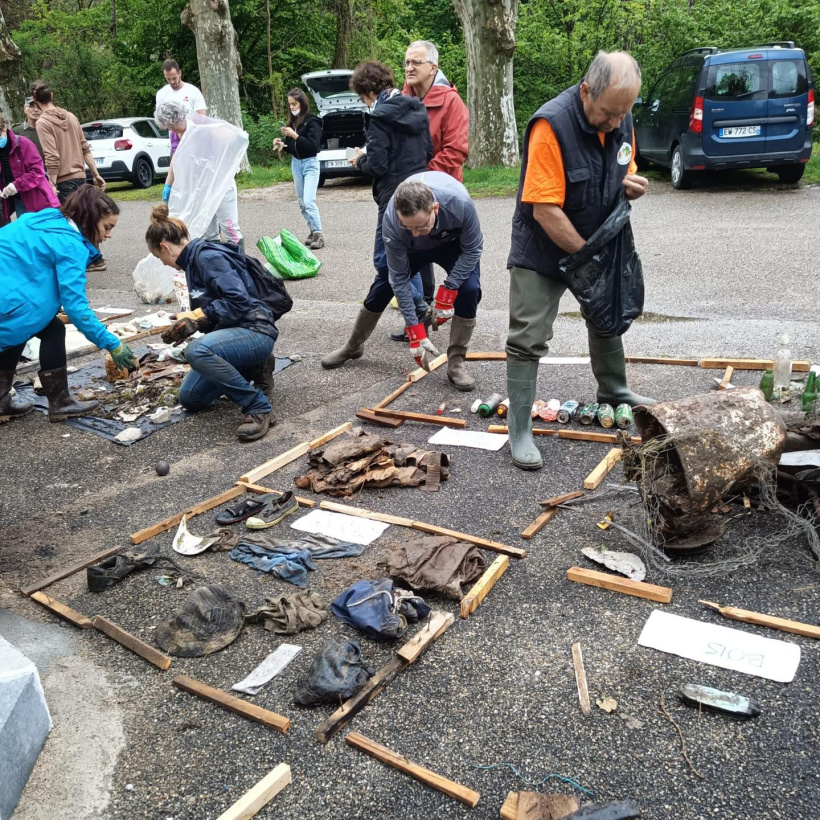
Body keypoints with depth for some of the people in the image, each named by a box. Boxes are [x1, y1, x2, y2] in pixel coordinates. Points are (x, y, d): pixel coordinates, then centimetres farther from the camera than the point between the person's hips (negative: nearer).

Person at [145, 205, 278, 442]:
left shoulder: (208, 257, -16)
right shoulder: (194, 261, 14)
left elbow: (238, 301, -26)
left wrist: (197, 316, -22)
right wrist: (187, 323, 16)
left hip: (254, 333, -10)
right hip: (231, 334, 10)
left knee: (197, 350, -38)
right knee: (189, 397, 9)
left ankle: (259, 408, -24)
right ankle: (252, 368, 20)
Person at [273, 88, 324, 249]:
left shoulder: (312, 121, -10)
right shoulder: (292, 121, 8)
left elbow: (313, 145, -18)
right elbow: (292, 146, 15)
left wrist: (295, 135, -23)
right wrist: (282, 144, -4)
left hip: (310, 163, -7)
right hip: (295, 163, 7)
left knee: (309, 201, -17)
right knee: (302, 203, 7)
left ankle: (318, 234, -13)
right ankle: (313, 231, 15)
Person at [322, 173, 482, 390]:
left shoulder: (459, 203, -44)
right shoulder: (391, 222, -38)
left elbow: (472, 249, -24)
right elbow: (400, 278, -27)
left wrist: (448, 290, -30)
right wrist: (415, 331, -27)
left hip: (453, 244, -1)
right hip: (411, 249, 1)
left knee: (469, 289, -24)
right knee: (382, 287, 0)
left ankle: (456, 362, -10)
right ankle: (354, 347, 25)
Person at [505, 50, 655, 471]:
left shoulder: (621, 119, -4)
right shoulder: (551, 125, -27)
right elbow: (545, 211, -30)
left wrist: (633, 184, -12)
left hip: (596, 244, 8)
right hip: (543, 251, -7)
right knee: (528, 339, -6)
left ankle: (614, 392, 45)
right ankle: (519, 429, 2)